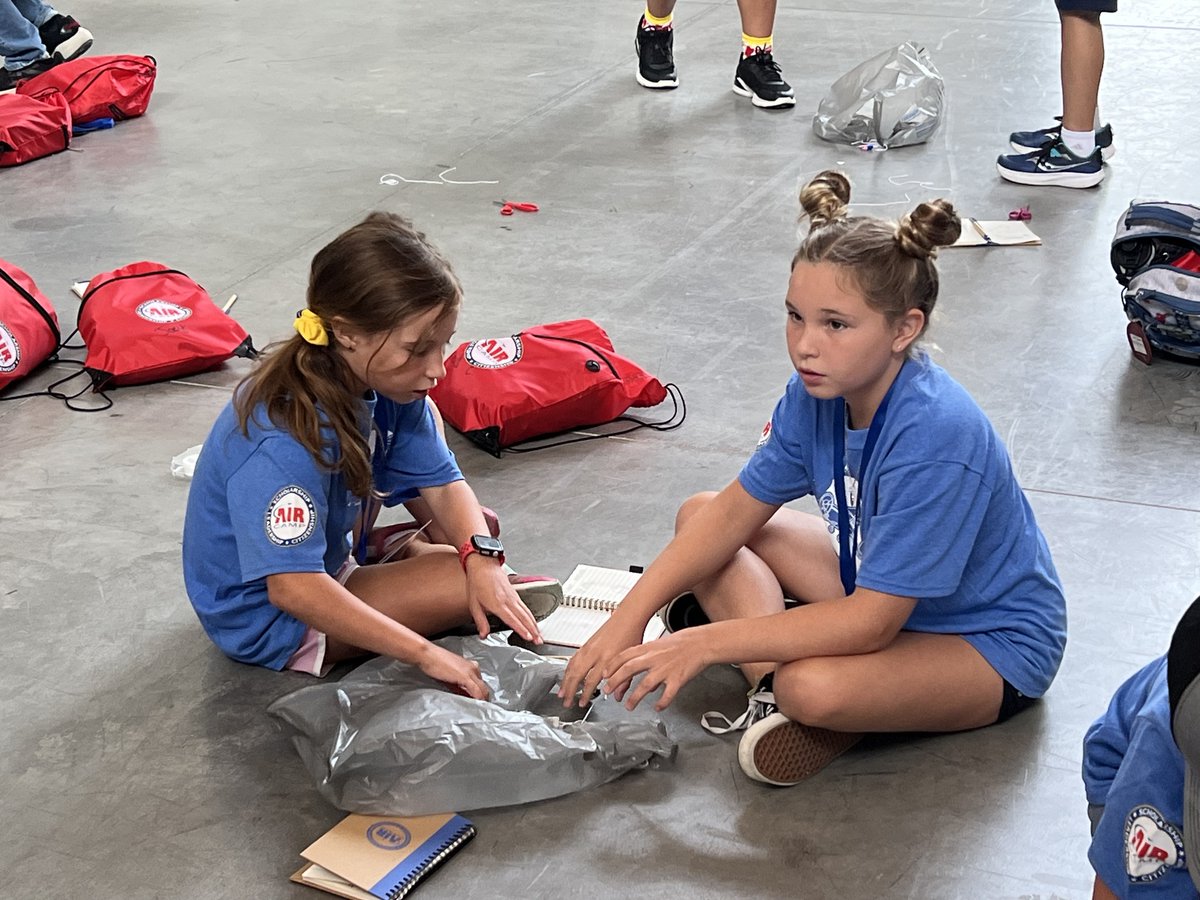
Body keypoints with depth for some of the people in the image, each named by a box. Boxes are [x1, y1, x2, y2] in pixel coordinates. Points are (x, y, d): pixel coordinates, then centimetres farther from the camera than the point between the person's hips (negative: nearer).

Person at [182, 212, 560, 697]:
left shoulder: (384, 384, -12)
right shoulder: (283, 442, -37)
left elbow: (442, 483, -10)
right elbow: (294, 589, -39)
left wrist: (483, 558, -30)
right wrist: (425, 653, -40)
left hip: (329, 556, 8)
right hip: (266, 619, -8)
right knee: (464, 583, -19)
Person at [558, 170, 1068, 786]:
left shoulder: (934, 437, -35)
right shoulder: (817, 390, -12)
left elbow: (870, 623, -32)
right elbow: (736, 509, -2)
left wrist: (705, 644, -31)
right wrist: (629, 616, -13)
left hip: (993, 644, -8)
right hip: (881, 588, 8)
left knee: (816, 685, -38)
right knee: (699, 515, 0)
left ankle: (786, 693, -3)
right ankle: (773, 688, -13)